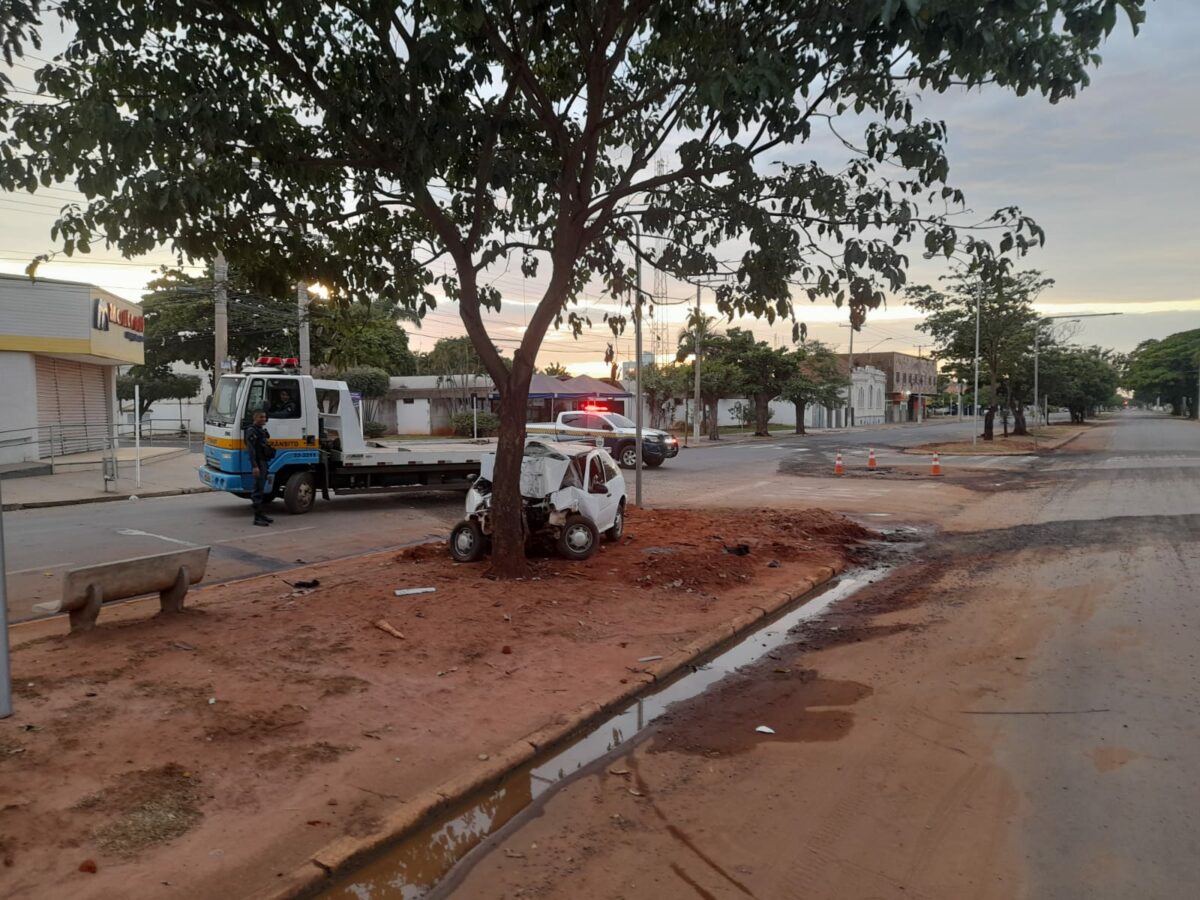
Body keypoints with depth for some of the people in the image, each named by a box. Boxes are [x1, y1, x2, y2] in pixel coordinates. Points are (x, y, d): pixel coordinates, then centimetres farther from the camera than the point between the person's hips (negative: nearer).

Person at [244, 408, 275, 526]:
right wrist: (254, 466, -27)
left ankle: (261, 514, 23)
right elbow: (251, 449, -21)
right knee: (258, 490, -9)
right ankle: (257, 518, -8)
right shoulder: (252, 430, -13)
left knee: (260, 489, 15)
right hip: (258, 463, -10)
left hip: (264, 462, 10)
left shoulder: (262, 430, 17)